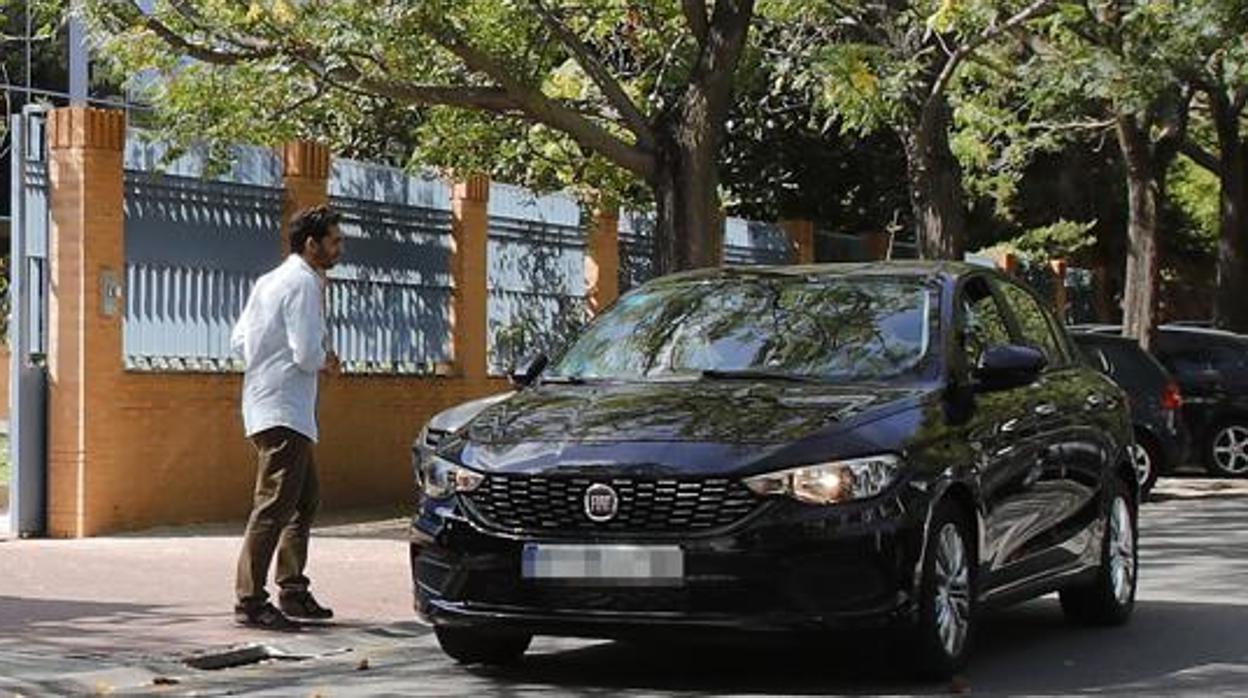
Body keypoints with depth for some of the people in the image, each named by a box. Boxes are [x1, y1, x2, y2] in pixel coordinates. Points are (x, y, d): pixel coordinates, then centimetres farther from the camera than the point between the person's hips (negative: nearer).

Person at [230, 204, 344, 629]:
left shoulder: (270, 281, 17)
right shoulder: (303, 283, -12)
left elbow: (239, 341, 19)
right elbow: (307, 353, -21)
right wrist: (326, 363, 2)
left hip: (271, 405, 11)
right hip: (284, 412, -11)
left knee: (304, 500, 17)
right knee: (274, 506, -11)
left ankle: (292, 591, 22)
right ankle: (250, 602, -12)